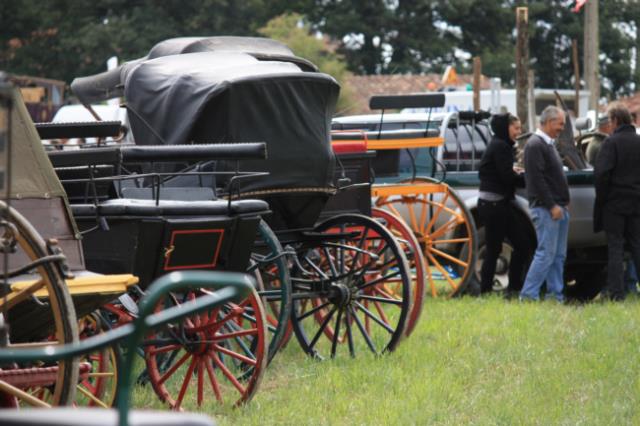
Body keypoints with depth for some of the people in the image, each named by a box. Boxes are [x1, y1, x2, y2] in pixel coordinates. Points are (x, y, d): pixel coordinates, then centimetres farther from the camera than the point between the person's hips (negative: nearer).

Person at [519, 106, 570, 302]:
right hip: (546, 209, -10)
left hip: (558, 208, 10)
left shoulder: (548, 144, 19)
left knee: (558, 255, 10)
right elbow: (537, 179, -18)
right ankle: (528, 295, -9)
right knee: (546, 253, -11)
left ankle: (556, 295, 13)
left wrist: (564, 204, 16)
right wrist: (552, 206, -19)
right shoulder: (535, 145, -12)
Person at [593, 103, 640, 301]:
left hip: (614, 202, -5)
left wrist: (601, 197, -7)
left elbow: (601, 173, -18)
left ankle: (615, 290, -2)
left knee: (615, 246, 0)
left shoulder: (612, 142, -12)